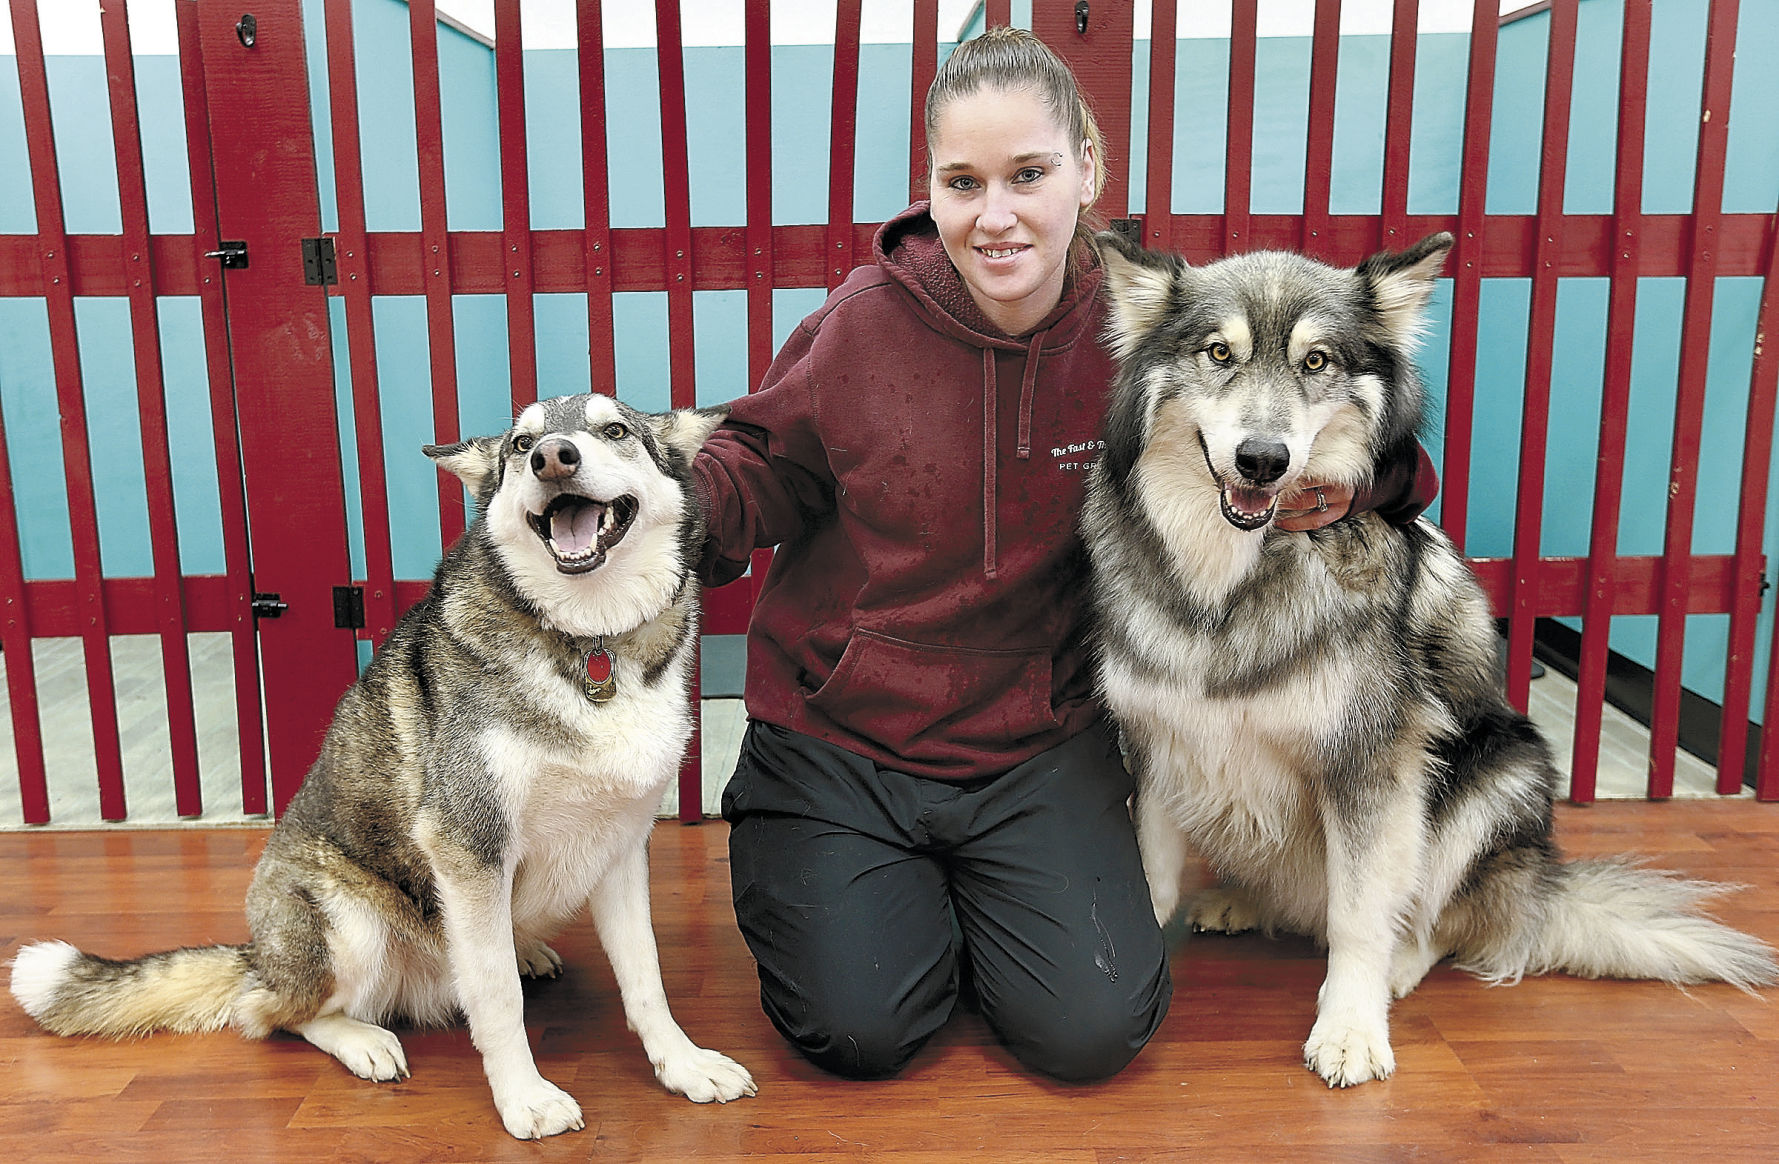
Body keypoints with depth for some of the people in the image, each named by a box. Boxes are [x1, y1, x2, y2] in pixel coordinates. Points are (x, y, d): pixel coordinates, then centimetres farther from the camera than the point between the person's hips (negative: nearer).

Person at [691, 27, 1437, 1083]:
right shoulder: (863, 323, -11)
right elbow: (768, 469, 2)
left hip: (1040, 740, 1)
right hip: (838, 730, 0)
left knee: (1092, 1031, -7)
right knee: (860, 1031, -9)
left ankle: (972, 901, 24)